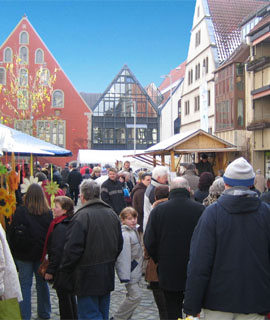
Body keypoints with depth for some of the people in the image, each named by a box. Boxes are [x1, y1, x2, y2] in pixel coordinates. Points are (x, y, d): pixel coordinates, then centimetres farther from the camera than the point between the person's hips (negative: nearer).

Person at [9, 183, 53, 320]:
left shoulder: (20, 211, -12)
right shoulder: (48, 213, -5)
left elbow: (13, 233, -7)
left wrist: (13, 252, 2)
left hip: (24, 253, -2)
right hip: (41, 253, 3)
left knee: (25, 284, 6)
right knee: (42, 282, 15)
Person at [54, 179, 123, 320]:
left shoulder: (81, 216, -18)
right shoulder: (112, 214, 7)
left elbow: (72, 249, -19)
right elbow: (119, 245, 15)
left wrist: (63, 274, -7)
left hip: (87, 277, -7)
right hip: (107, 275, 7)